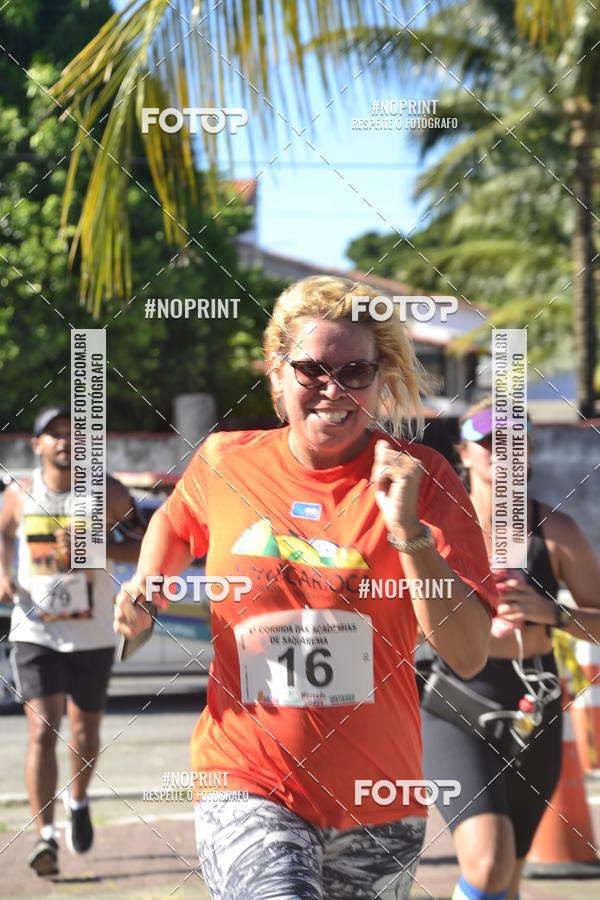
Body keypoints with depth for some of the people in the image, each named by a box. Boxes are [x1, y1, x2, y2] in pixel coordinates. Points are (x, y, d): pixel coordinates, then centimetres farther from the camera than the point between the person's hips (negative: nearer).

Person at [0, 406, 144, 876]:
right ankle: (46, 836, -15)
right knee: (43, 731, -14)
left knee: (85, 732, 14)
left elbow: (145, 546, -5)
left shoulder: (107, 493, -6)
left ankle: (78, 801, 44)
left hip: (93, 634, 1)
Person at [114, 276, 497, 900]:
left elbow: (469, 656, -11)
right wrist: (146, 585, 8)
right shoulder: (225, 462, 2)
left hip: (376, 799, 1)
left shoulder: (418, 476, -3)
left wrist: (408, 528, -20)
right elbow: (177, 521, 28)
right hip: (246, 785, -1)